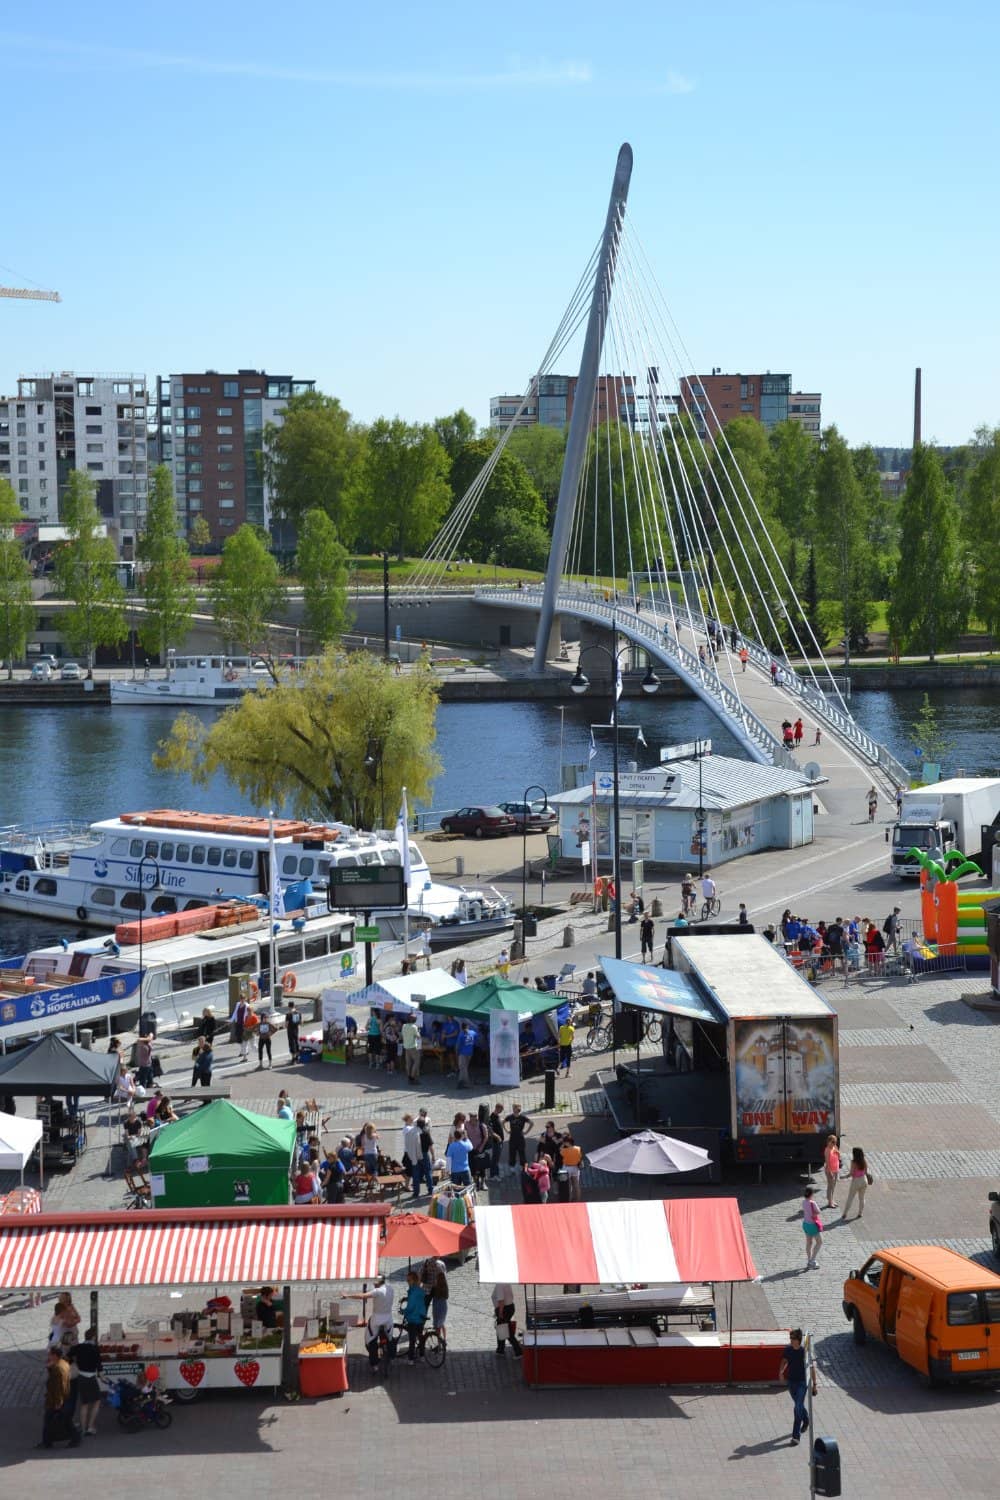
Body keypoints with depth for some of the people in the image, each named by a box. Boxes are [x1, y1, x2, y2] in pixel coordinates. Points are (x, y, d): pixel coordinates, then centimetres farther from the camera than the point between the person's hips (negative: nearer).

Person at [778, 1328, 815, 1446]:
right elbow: (784, 1361, 11)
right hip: (791, 1381, 5)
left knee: (798, 1408, -12)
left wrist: (814, 1384, -5)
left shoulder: (805, 1351, -16)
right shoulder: (787, 1349, -5)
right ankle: (806, 1421, 54)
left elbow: (812, 1368, -7)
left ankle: (795, 1436, -9)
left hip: (802, 1383, -5)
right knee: (799, 1405, 24)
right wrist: (781, 1371, -9)